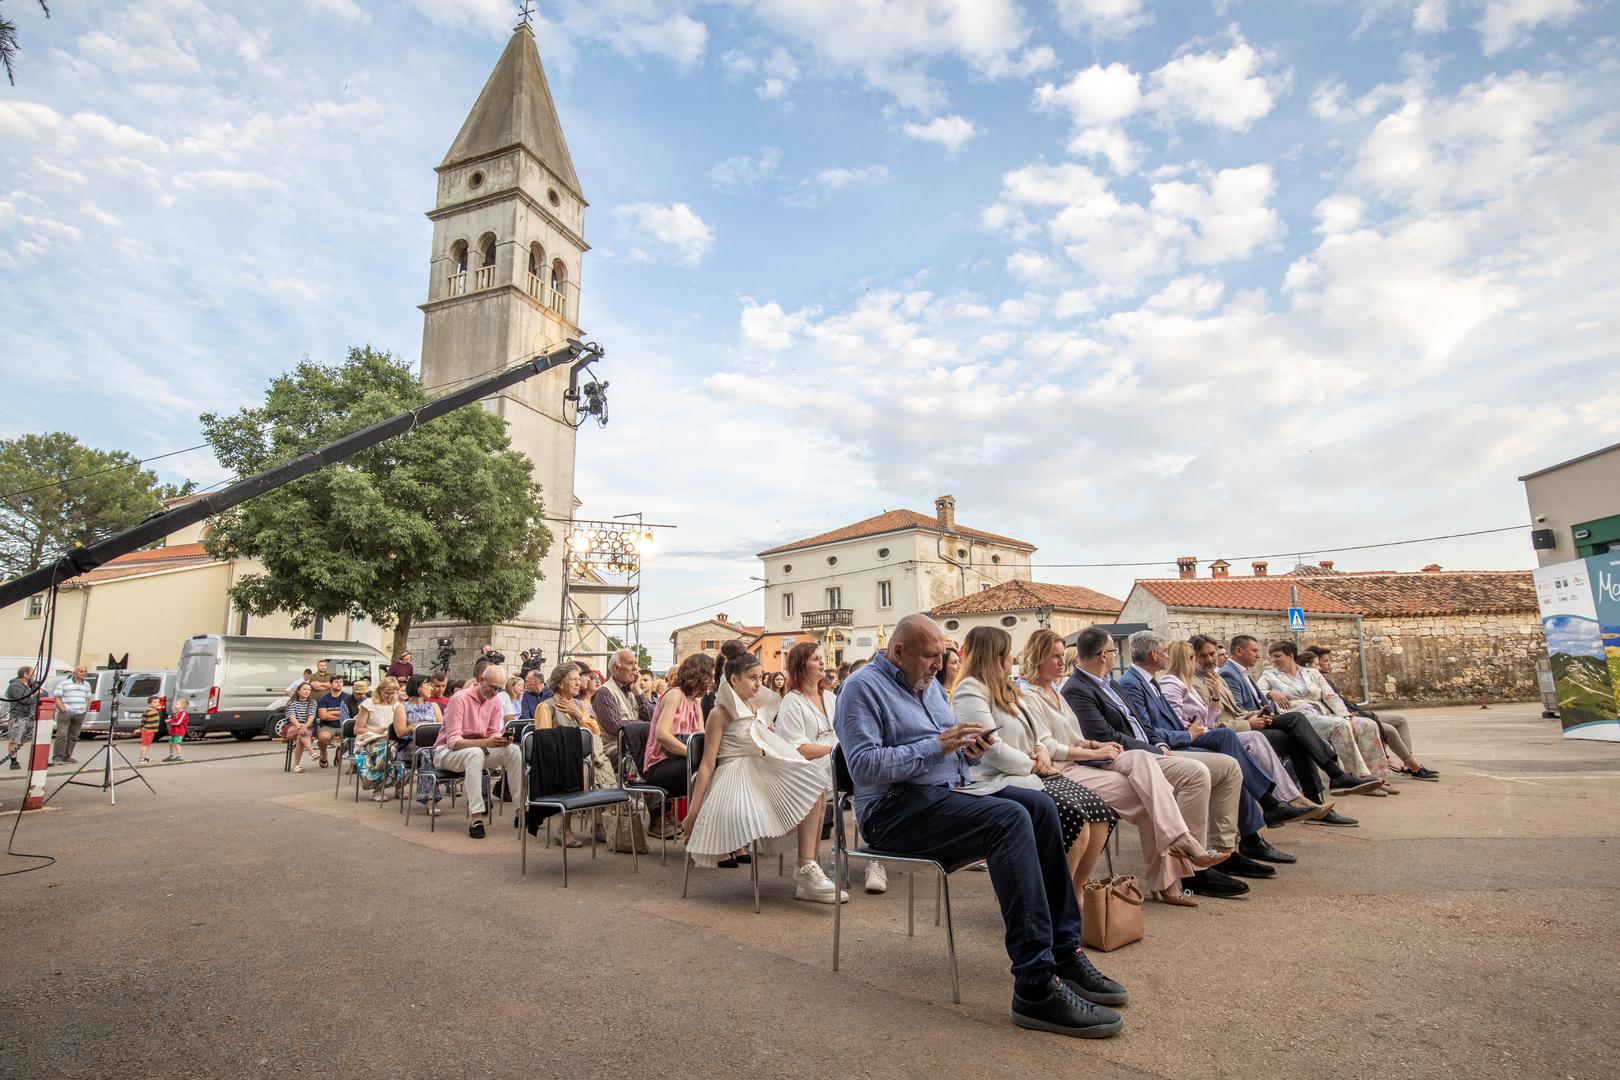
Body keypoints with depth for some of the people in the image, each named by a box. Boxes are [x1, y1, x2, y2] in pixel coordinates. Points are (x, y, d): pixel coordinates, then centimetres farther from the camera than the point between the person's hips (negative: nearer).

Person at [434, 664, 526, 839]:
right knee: (475, 753, -38)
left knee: (513, 750, -17)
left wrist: (502, 739, -22)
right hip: (447, 752, -6)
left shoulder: (495, 702, 0)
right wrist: (485, 742, -38)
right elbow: (453, 742, -25)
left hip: (478, 751, 6)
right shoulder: (460, 698, -21)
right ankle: (476, 818, -40)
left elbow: (493, 734, 3)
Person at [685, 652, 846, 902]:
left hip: (762, 773, 8)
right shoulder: (719, 714, -5)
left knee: (815, 791, -16)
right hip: (737, 779, -8)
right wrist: (692, 812, -12)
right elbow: (707, 765, -9)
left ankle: (807, 868, -20)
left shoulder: (751, 708, 18)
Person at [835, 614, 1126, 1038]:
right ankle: (1036, 987, -28)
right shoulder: (863, 688, -10)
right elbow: (864, 767, -20)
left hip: (950, 789, 9)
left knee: (1040, 806, -10)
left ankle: (1063, 953, -5)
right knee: (1010, 818, -28)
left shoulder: (930, 684, 18)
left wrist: (970, 747, 0)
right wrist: (937, 746, -22)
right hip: (895, 808, -9)